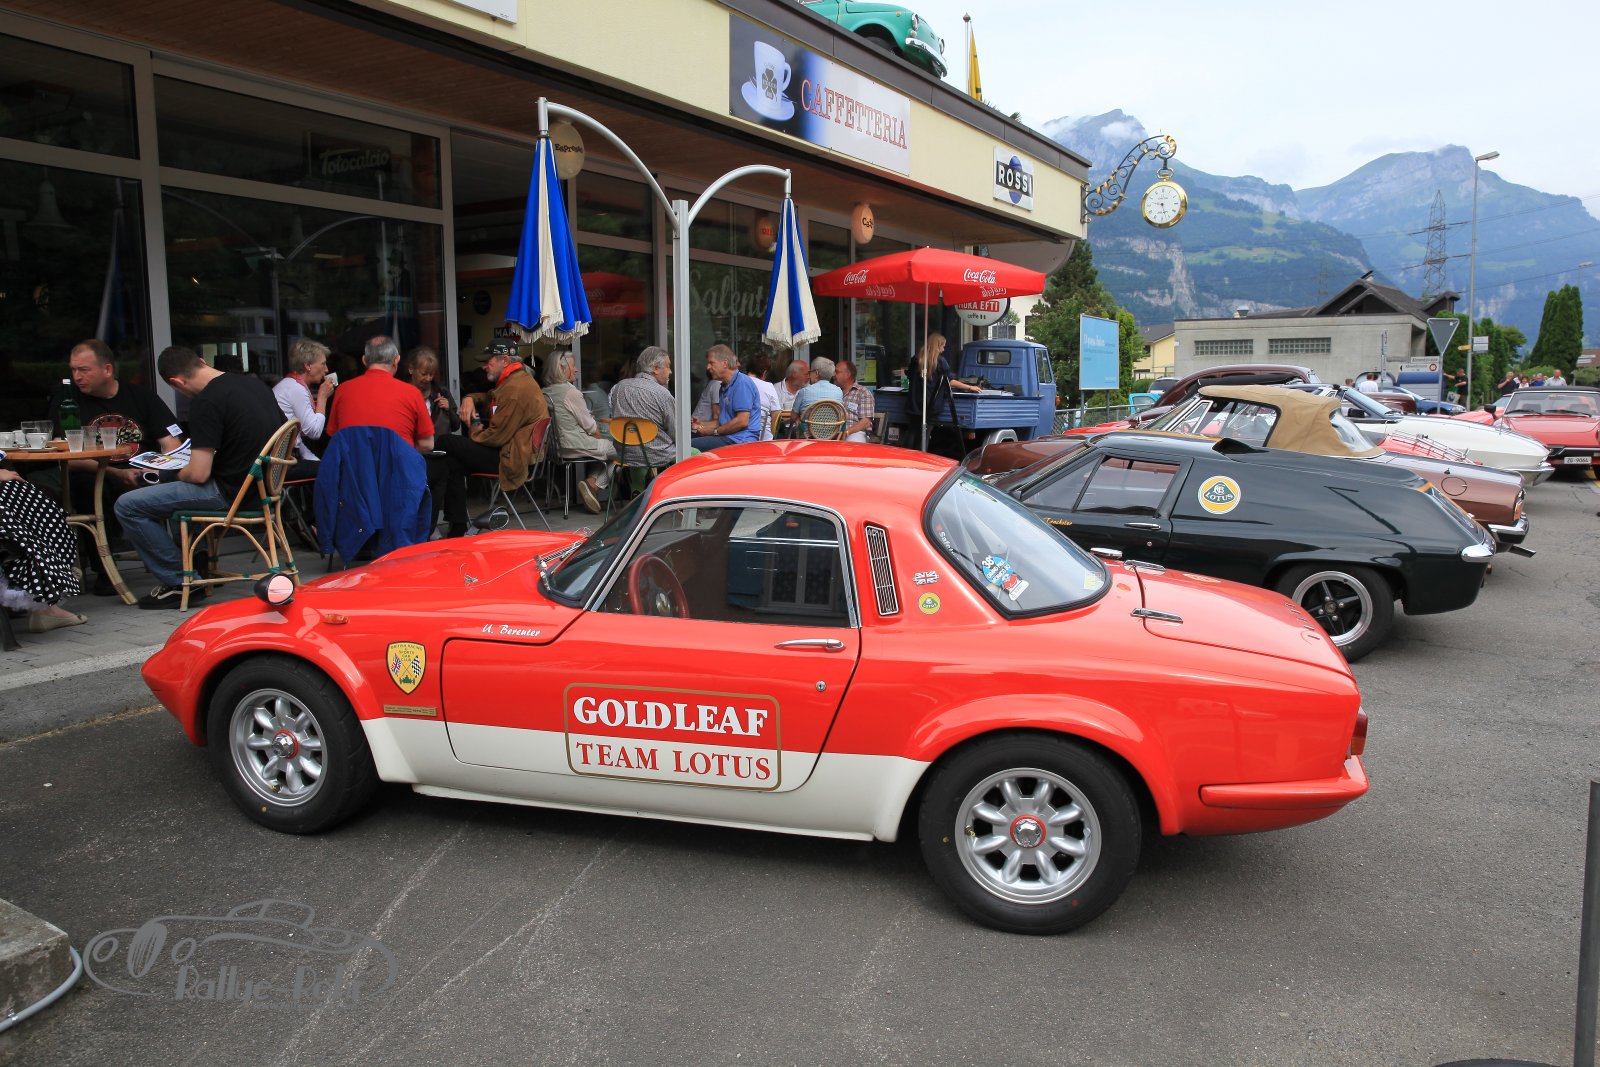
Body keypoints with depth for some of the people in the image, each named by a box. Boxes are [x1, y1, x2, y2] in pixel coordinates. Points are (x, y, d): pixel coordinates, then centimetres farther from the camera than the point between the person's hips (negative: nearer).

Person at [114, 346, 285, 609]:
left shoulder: (206, 402, -19)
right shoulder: (255, 382, 6)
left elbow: (199, 474, -20)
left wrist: (178, 474, 5)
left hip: (231, 493, -9)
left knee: (127, 506, -2)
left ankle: (180, 582, 2)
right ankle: (198, 563, 32)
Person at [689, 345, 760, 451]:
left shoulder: (742, 383, -11)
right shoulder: (724, 386, 23)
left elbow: (742, 421, -18)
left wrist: (715, 431, -9)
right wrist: (701, 424, 9)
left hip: (740, 440, -10)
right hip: (727, 438, 10)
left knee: (690, 447, -23)